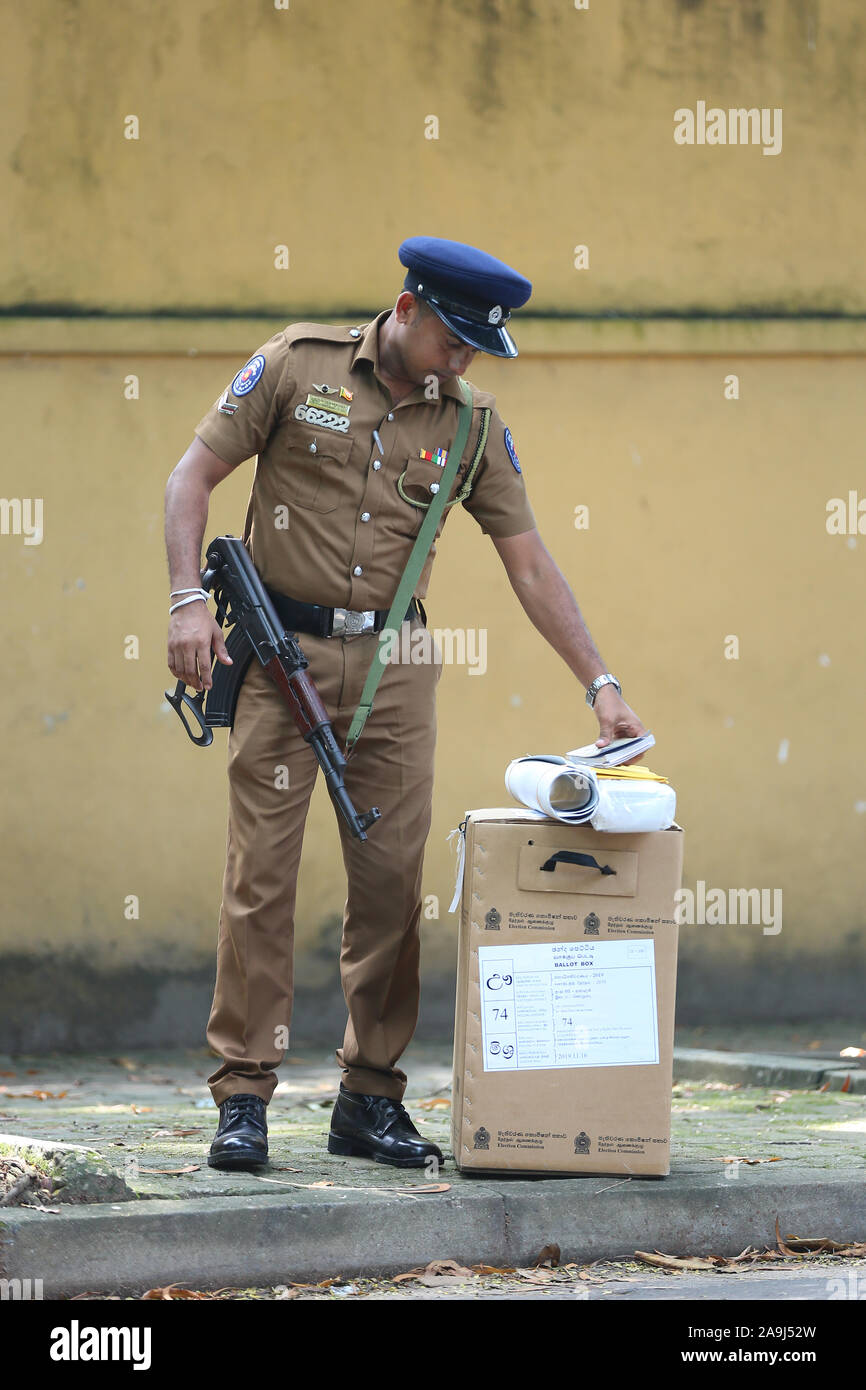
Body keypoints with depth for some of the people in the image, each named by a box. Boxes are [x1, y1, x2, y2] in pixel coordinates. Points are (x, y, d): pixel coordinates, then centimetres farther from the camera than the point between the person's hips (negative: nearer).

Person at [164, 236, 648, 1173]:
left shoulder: (472, 426, 5)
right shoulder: (297, 365, -2)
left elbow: (529, 563, 7)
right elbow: (193, 476, 0)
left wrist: (601, 685, 1)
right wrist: (188, 602, -12)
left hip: (393, 666, 3)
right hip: (283, 651, -3)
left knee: (392, 878, 1)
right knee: (261, 872, -5)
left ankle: (370, 1099, 11)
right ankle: (243, 1099, -1)